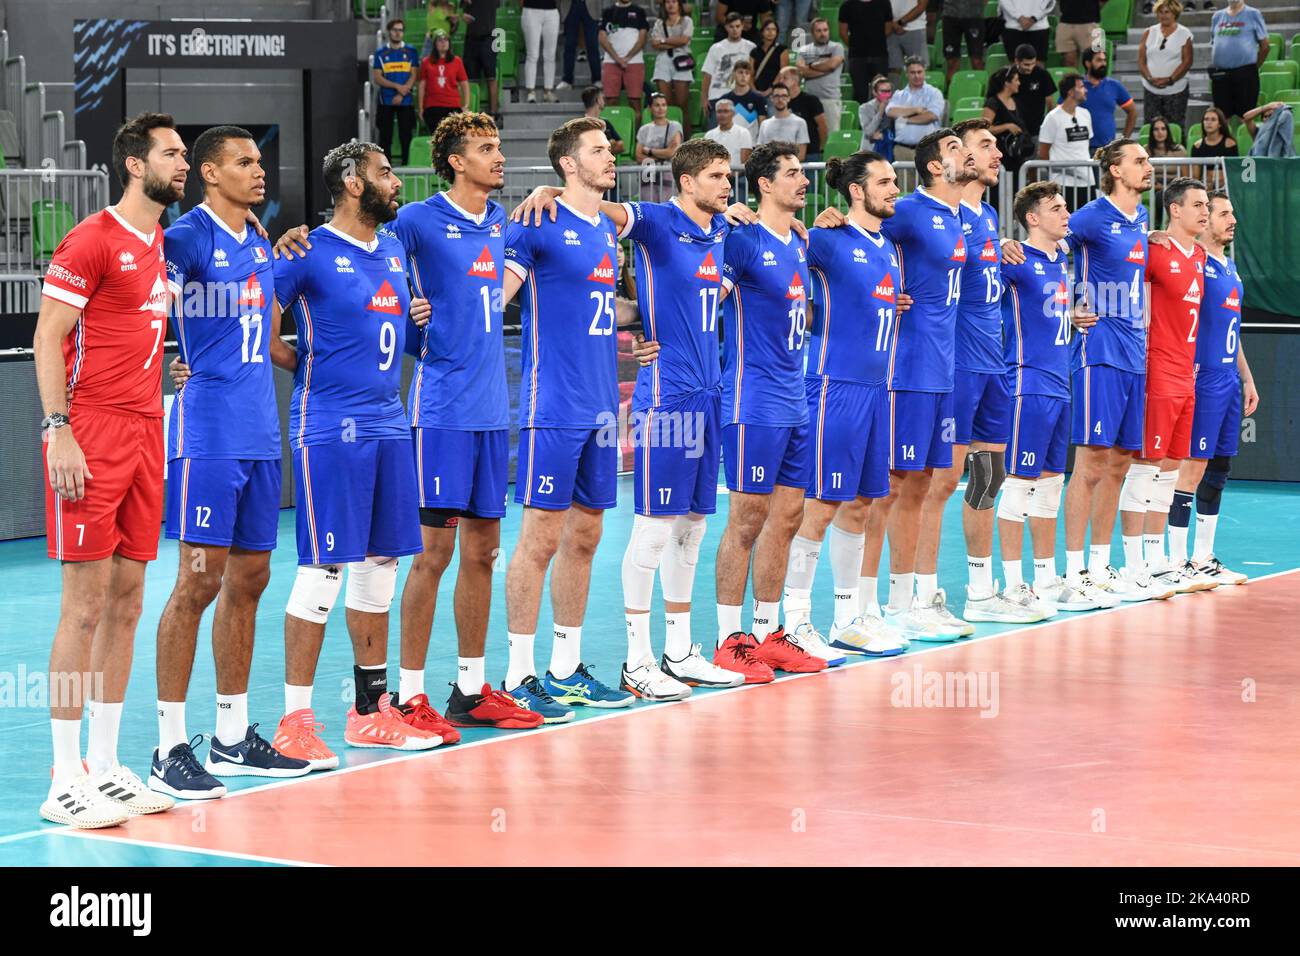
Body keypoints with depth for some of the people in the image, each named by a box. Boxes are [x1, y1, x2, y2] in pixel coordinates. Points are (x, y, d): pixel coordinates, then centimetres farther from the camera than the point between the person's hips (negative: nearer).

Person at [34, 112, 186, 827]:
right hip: (91, 438, -8)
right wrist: (58, 431, -18)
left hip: (145, 434, 8)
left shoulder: (160, 245, 16)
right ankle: (65, 782, -3)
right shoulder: (92, 239, -8)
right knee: (86, 604, -7)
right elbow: (47, 339, -10)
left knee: (126, 604, 8)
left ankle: (105, 767, 14)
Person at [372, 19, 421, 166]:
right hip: (386, 101, 1)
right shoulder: (380, 53, 7)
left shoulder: (411, 51, 6)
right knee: (385, 136, 0)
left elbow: (414, 75, 0)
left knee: (406, 134, -2)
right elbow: (377, 78, 1)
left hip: (406, 100, -1)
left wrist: (402, 94, -11)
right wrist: (397, 86, -11)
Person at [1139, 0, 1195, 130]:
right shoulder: (1149, 33, 9)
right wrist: (1150, 78, -12)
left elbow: (1187, 61, -7)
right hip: (1151, 89, 3)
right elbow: (1141, 60, 5)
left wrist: (1170, 80, -17)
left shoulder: (1184, 34, 0)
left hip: (1176, 90, -3)